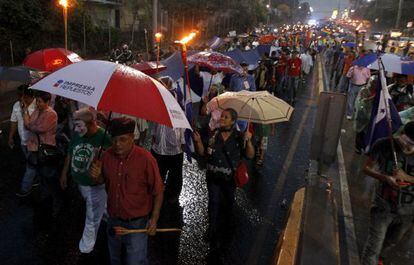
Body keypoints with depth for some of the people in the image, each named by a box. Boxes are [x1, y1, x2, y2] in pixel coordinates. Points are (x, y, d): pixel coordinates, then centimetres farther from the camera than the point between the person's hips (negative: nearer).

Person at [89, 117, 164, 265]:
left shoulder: (145, 159, -23)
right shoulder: (108, 155, -8)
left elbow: (158, 191, -14)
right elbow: (103, 180, 8)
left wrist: (154, 219, -16)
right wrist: (96, 176, -14)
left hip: (137, 223, -5)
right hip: (113, 220, 5)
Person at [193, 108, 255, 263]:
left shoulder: (239, 137, -5)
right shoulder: (213, 134, -1)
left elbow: (250, 155, -9)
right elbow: (202, 152, 2)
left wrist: (248, 141, -24)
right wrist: (198, 141, -15)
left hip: (230, 178, 0)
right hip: (213, 177, 0)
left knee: (227, 206, 17)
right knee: (214, 204, -7)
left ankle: (224, 236, 43)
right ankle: (214, 244, 5)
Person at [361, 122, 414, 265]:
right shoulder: (384, 145, -21)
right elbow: (367, 168, -10)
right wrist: (385, 178, -27)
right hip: (383, 206, -3)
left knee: (392, 241, 28)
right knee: (374, 245, 0)